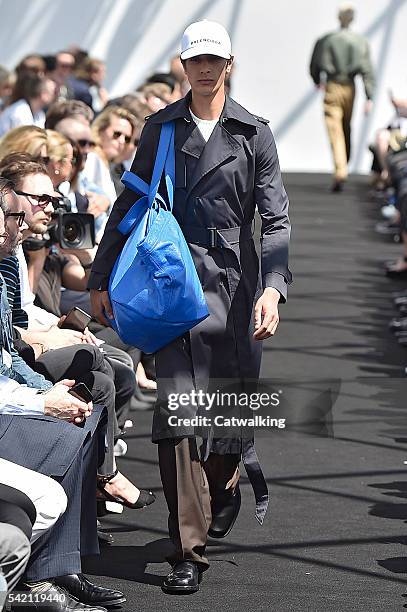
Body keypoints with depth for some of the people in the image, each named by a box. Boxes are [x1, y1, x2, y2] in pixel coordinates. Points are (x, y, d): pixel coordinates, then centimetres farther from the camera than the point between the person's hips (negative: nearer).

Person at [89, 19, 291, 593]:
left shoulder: (253, 132, 4)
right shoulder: (161, 129, 8)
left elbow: (276, 219, -1)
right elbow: (129, 205, 14)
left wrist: (272, 287, -15)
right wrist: (102, 278, 12)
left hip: (235, 281, 0)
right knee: (176, 409, -11)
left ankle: (224, 483, 42)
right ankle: (188, 551, -8)